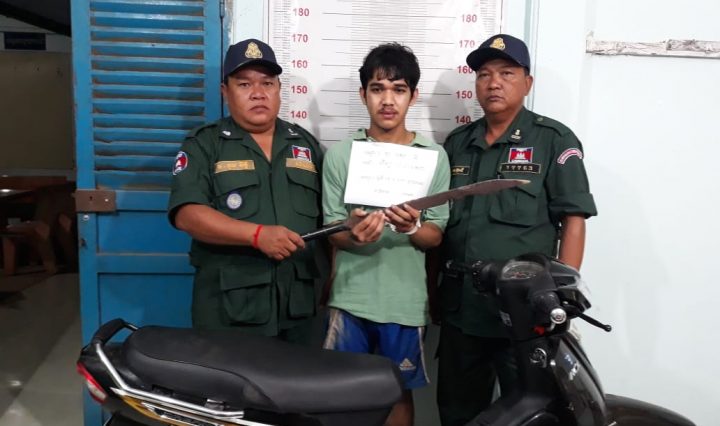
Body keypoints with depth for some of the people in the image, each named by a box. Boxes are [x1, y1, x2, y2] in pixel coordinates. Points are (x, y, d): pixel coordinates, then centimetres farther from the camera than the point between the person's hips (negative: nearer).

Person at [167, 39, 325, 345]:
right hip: (228, 307, -4)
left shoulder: (306, 144, 12)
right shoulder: (203, 144, -1)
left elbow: (327, 216, 16)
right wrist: (257, 234, -24)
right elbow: (187, 214, -14)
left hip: (296, 304, 4)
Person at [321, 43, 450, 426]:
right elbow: (332, 231, -2)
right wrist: (354, 234, -25)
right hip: (351, 297, 0)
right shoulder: (340, 154, -1)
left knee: (399, 391, 15)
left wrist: (412, 227, -25)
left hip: (406, 301, 0)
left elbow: (436, 236, -2)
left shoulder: (434, 156, -1)